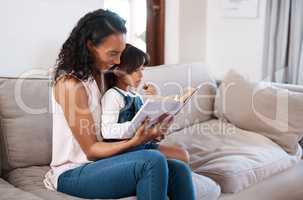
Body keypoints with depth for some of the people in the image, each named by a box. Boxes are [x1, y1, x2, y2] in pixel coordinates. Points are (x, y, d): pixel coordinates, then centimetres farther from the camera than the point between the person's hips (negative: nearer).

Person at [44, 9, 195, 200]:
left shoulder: (101, 75, 9)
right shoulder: (70, 84, -15)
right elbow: (90, 150, -14)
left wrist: (147, 130, -7)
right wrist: (134, 142, -28)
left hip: (101, 161, 7)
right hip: (73, 173, -7)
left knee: (179, 170, -17)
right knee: (153, 161, -31)